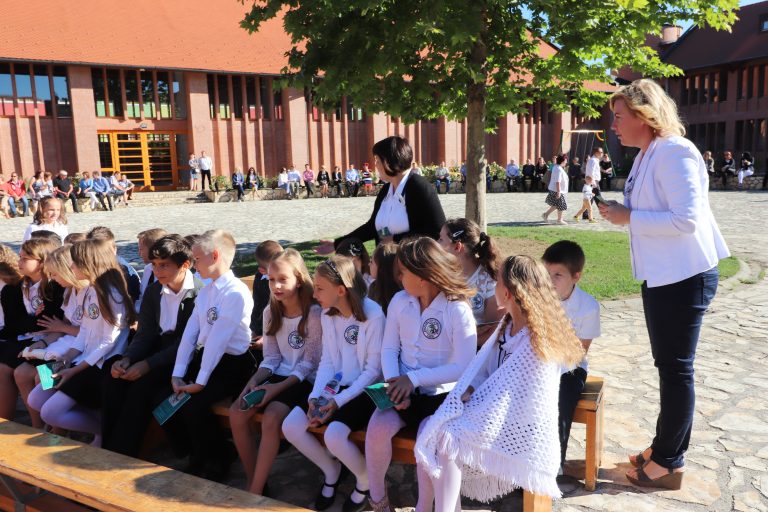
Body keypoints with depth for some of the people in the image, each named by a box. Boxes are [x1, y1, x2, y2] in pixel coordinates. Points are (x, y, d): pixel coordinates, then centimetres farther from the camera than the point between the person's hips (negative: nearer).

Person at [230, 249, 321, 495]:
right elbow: (271, 358, 8)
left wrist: (279, 387, -20)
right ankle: (251, 480, 1)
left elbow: (310, 362, -13)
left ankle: (256, 490, -14)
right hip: (278, 376, 7)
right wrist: (254, 380, -10)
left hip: (304, 381, -6)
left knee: (271, 417, -29)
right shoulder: (270, 313, 8)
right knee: (237, 412, -15)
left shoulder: (314, 313, -13)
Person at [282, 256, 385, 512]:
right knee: (291, 427, -10)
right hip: (336, 386, 7)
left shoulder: (373, 315, -19)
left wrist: (339, 401, -20)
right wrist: (315, 396, -11)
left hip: (364, 390, -7)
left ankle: (365, 480, 5)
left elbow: (373, 370, -16)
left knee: (334, 435, -29)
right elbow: (327, 362, 5)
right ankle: (331, 471, 18)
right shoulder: (328, 315, 4)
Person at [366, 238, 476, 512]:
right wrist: (394, 382, -14)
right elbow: (389, 348, 4)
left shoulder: (458, 310, -15)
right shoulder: (399, 300, 1)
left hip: (440, 394, -4)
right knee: (377, 429, -21)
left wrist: (414, 378, -21)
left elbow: (463, 367, -17)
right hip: (404, 389, 4)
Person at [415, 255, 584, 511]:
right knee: (429, 429, -7)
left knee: (446, 438, -20)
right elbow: (482, 367, 7)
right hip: (499, 416, 8)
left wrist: (470, 405, -12)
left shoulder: (534, 342, -22)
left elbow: (503, 397, -20)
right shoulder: (508, 324, 7)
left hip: (520, 430, -8)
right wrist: (469, 392, -10)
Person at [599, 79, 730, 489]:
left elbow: (686, 219, -27)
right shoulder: (647, 155, 12)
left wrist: (628, 217, -20)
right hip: (661, 275, 10)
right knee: (668, 365, 19)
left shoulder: (675, 153, -18)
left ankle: (669, 462, 17)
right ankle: (666, 446, 34)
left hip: (684, 276, -10)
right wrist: (621, 211, 3)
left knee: (676, 368, 2)